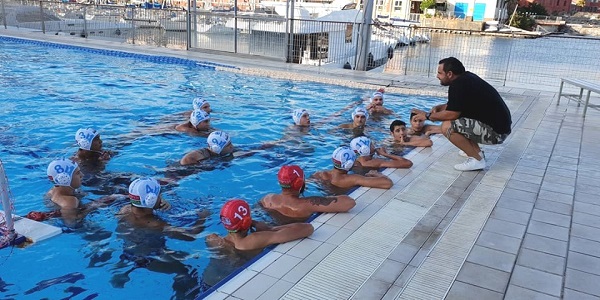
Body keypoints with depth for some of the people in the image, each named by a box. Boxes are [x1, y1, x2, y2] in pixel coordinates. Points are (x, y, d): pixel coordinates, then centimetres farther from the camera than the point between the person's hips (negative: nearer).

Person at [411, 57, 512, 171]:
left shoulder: (458, 85, -18)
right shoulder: (466, 77, 9)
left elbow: (451, 114, -19)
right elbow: (455, 106, 21)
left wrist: (428, 115, -5)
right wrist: (439, 107, 6)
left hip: (495, 132, -10)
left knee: (447, 126, -18)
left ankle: (477, 160, -6)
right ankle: (476, 151, 18)